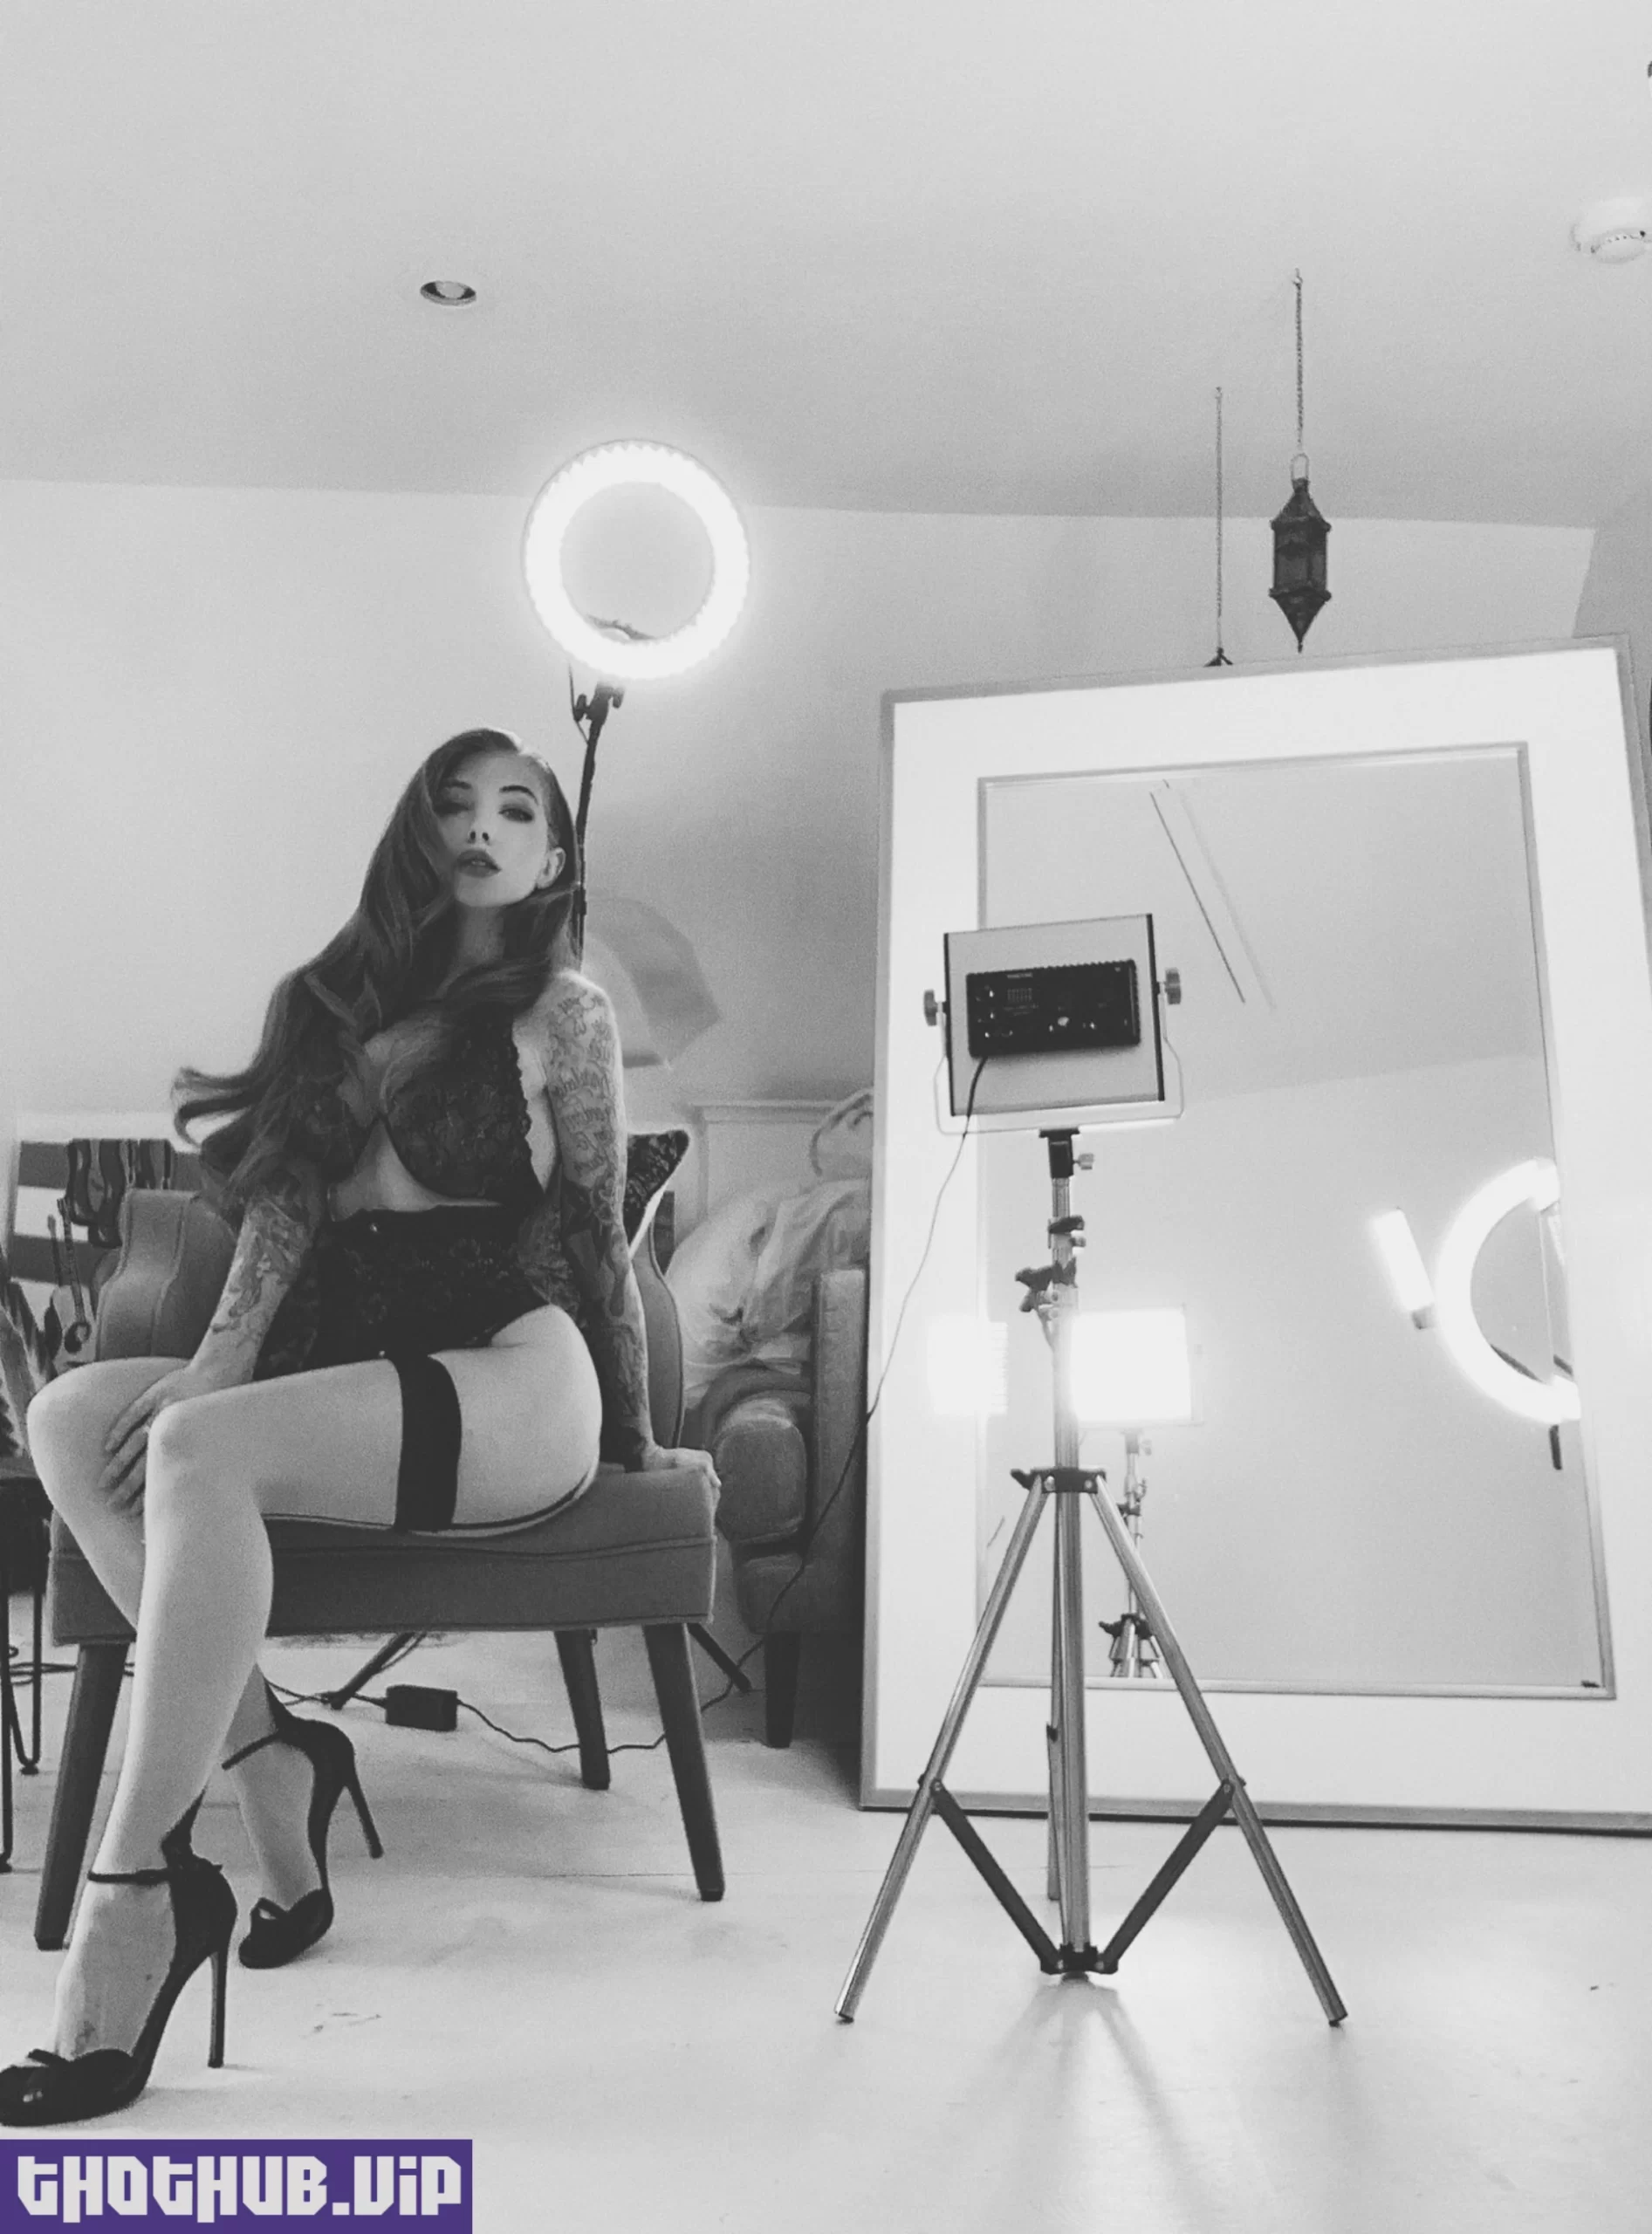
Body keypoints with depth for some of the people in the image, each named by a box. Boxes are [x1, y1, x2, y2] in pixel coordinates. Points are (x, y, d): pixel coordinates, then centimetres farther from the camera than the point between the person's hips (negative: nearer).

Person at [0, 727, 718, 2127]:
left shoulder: (566, 1013, 7)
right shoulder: (335, 1003, 18)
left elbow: (600, 1236, 10)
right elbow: (283, 1206, 8)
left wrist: (637, 1440, 15)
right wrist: (217, 1364, -8)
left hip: (516, 1373, -6)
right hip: (346, 1365, 6)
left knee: (201, 1450, -32)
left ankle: (132, 1894, -30)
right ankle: (265, 1751, -14)